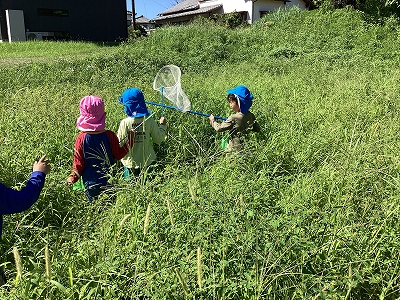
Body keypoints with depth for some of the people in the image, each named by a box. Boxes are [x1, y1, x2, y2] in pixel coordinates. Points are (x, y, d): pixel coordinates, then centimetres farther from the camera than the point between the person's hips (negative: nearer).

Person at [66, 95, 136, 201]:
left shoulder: (81, 138, -15)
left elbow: (79, 163, -7)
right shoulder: (110, 135, -14)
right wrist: (129, 142, 8)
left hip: (91, 183, 0)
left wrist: (73, 177, 11)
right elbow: (118, 155, -2)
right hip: (110, 182, 1)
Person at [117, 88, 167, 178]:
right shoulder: (149, 120, -10)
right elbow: (158, 140, -1)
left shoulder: (125, 123, -16)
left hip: (130, 164, -2)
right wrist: (162, 126, 13)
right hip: (148, 162, 2)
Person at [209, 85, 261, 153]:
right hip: (247, 147, 7)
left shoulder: (234, 118, -22)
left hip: (234, 149, -7)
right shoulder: (251, 116, -1)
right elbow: (258, 129, 12)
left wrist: (212, 120, 2)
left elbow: (219, 128, -15)